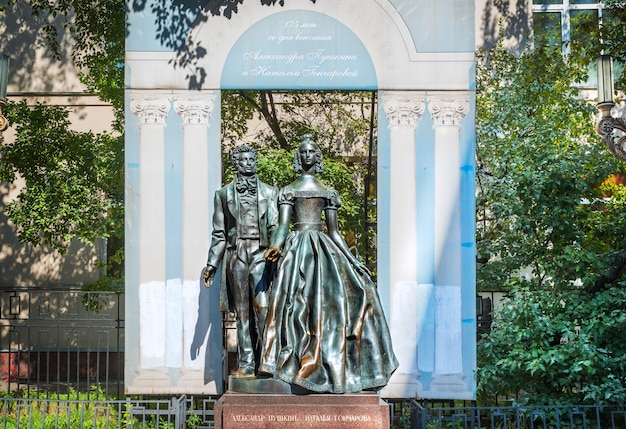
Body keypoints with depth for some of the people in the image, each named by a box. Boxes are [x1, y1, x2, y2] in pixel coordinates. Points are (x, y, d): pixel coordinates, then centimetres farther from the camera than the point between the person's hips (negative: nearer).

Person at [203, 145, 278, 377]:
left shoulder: (269, 192, 12)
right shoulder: (224, 194, 14)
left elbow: (275, 226, 5)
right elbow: (219, 233, 15)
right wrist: (212, 264, 10)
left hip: (261, 254, -1)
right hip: (236, 255, 2)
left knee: (262, 306, -14)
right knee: (242, 311, 3)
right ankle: (246, 364, 6)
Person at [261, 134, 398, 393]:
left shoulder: (328, 193, 16)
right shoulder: (289, 191, 9)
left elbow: (334, 232, 15)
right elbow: (282, 225, -2)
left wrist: (352, 261, 9)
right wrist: (276, 246, -23)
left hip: (323, 250, 3)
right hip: (297, 249, -3)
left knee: (330, 301, -7)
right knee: (298, 302, -12)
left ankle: (326, 367, -3)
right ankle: (300, 365, -12)